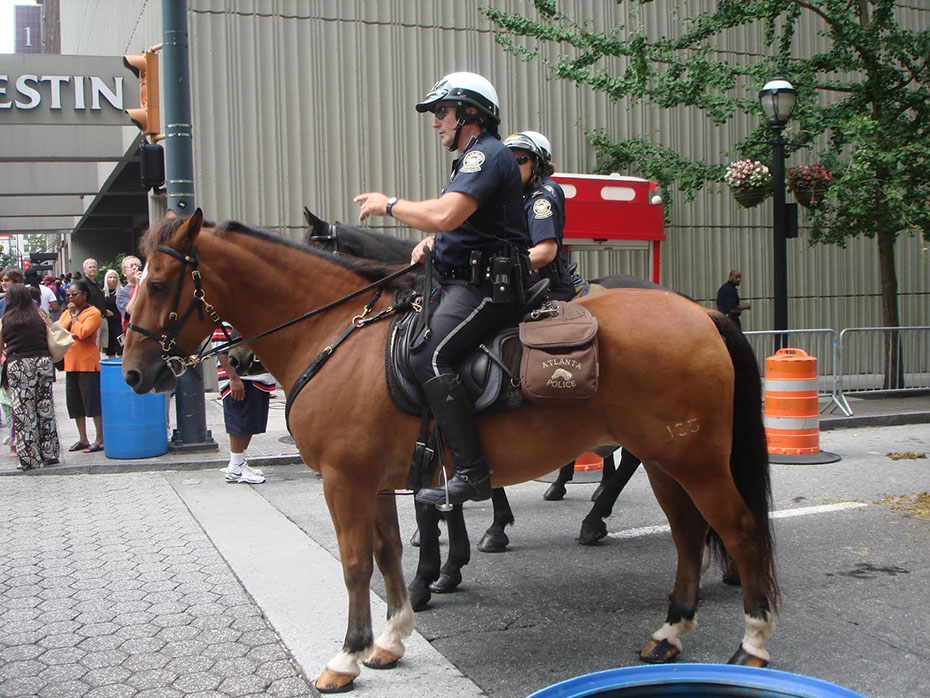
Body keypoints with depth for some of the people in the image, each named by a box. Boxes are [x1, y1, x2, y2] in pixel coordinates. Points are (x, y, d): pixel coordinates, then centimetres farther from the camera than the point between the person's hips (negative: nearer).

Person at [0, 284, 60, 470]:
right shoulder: (40, 317, 9)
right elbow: (49, 342, 10)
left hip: (18, 365, -3)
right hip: (43, 362, 3)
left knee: (23, 412, 1)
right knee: (45, 410, 9)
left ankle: (30, 459, 2)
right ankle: (49, 454, 15)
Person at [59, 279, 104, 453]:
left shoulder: (93, 313, -7)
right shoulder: (67, 313, 17)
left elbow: (82, 332, -19)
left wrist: (74, 315, -10)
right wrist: (73, 335, -11)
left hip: (88, 363, -8)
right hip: (70, 363, 8)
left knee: (93, 401, -6)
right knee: (75, 403, 11)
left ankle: (100, 440, 0)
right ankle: (83, 439, 20)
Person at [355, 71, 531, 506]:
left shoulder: (487, 154, -10)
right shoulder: (473, 158, 24)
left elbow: (445, 214, -26)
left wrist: (388, 204, -11)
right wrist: (429, 242, 10)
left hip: (485, 286, -11)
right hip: (464, 284, 11)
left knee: (427, 356, -27)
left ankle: (472, 473, -27)